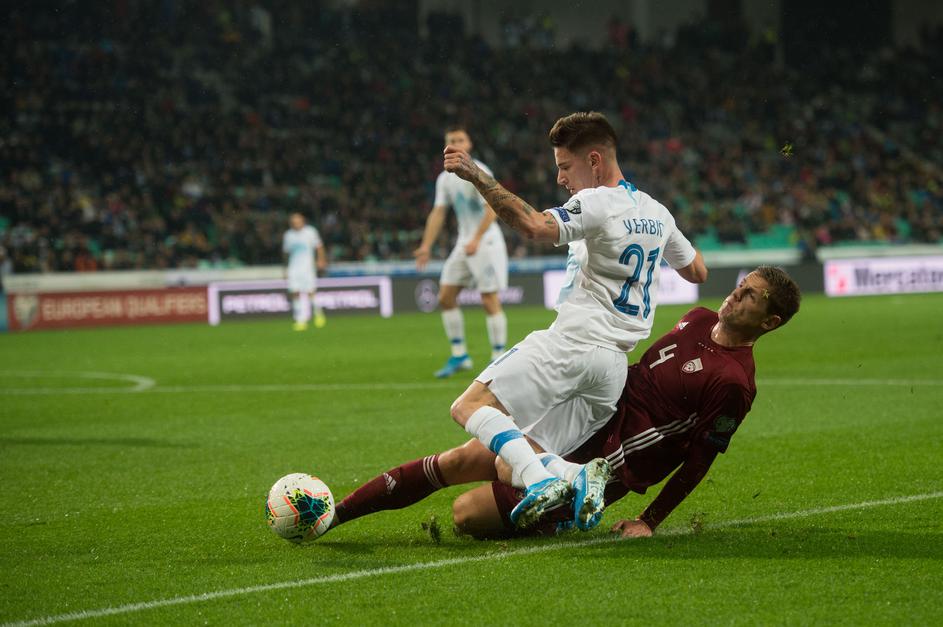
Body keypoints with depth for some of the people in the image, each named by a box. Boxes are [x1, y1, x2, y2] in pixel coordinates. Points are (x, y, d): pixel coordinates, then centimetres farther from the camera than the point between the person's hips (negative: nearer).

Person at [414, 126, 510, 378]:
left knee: (490, 301, -8)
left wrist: (476, 240, -29)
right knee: (445, 296, 4)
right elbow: (437, 213, 10)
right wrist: (426, 246, 1)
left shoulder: (478, 172, -14)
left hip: (486, 241, -8)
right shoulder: (445, 179, 9)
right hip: (464, 242, 8)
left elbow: (491, 209, -21)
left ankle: (498, 360, -3)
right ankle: (459, 356, 12)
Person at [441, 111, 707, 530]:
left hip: (572, 343, -8)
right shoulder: (657, 212, 18)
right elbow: (698, 272, 31)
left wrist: (476, 176, -26)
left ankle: (541, 481, -30)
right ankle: (583, 480, -21)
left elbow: (534, 226, -25)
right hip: (615, 365, 8)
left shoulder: (596, 204, -7)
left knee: (470, 408, -9)